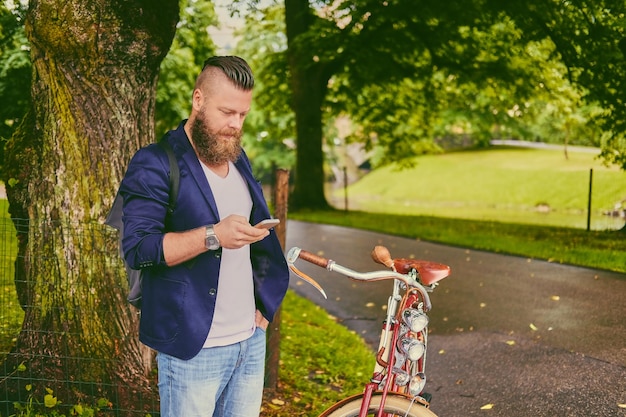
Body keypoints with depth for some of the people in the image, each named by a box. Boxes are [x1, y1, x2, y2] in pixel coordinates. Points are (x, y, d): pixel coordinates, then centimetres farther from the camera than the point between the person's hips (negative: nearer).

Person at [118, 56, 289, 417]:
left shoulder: (239, 159, 14)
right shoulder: (156, 164, -9)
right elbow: (136, 248, -18)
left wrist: (264, 303, 13)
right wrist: (213, 235, -29)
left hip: (252, 339, 7)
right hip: (193, 348, -6)